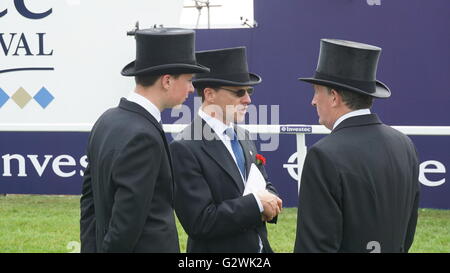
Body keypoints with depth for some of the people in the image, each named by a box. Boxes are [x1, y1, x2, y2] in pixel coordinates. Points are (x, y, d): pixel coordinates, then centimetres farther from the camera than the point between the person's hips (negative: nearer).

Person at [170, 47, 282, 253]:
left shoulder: (242, 136, 6)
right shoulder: (185, 149, -17)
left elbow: (265, 185, 16)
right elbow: (199, 222, -23)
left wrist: (270, 201, -6)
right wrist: (256, 203, -19)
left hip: (259, 245, 7)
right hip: (216, 248, -7)